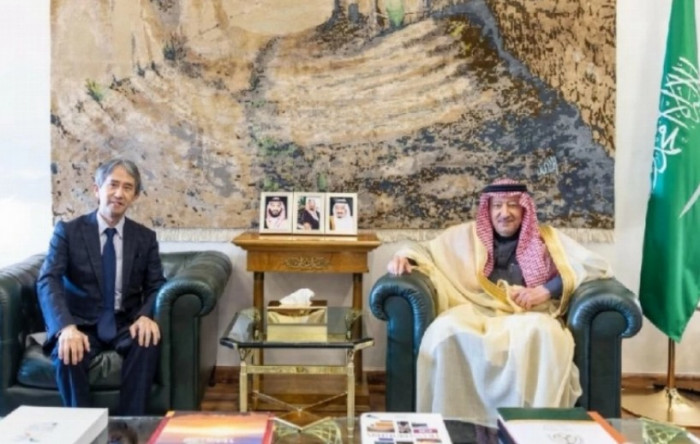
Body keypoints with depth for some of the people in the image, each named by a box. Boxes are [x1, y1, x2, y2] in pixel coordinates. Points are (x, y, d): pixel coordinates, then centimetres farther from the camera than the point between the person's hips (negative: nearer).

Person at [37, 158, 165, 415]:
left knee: (148, 341, -31)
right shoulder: (68, 231, -1)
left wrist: (146, 316, -22)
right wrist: (66, 327, -33)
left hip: (126, 325, 2)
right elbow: (47, 281, -14)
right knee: (67, 353, -34)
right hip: (81, 324, -1)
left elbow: (156, 286, 3)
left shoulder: (145, 237, 7)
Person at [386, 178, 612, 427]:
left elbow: (597, 266, 9)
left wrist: (546, 290, -5)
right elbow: (425, 251, 27)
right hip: (475, 314, 1)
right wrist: (404, 256, 1)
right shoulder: (466, 236, 22)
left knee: (542, 333, -39)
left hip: (528, 317, -1)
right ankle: (452, 422, -28)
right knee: (446, 330, -35)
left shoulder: (546, 238, 17)